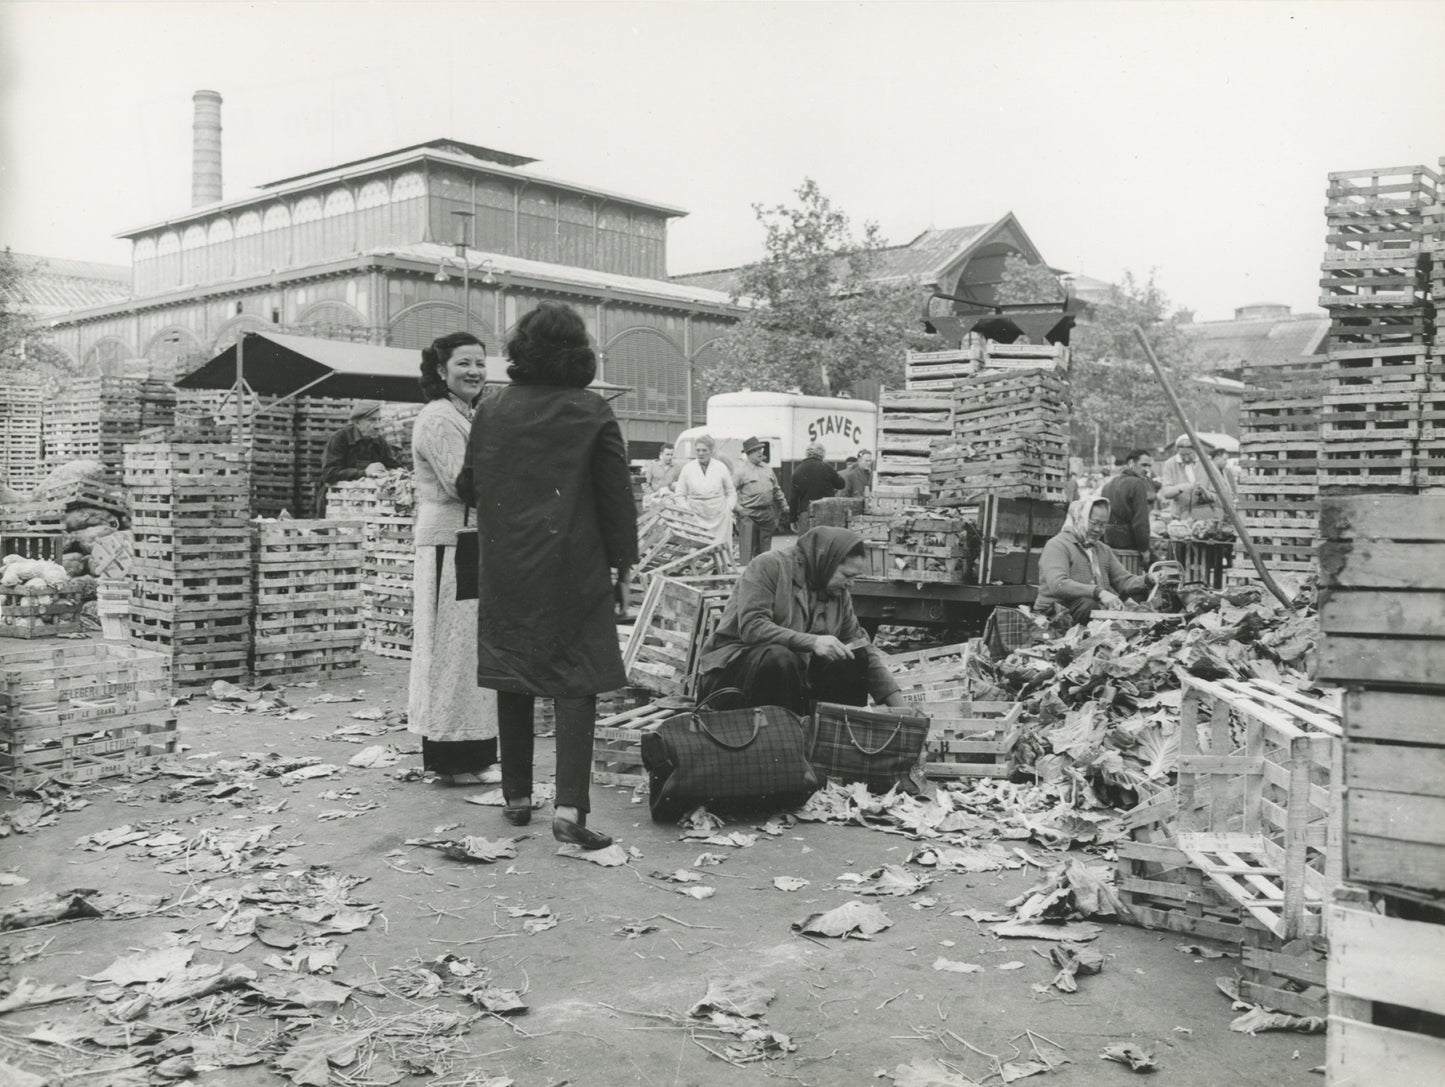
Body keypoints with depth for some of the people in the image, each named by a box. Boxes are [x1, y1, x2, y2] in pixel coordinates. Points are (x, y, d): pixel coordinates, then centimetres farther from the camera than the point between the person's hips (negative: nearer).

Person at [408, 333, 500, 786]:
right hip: (451, 544, -10)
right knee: (457, 649, -4)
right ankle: (456, 760, 4)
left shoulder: (469, 417, 20)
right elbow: (464, 484, -20)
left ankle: (472, 754, 20)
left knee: (471, 649, 12)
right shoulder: (438, 419, -11)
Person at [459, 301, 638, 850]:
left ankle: (516, 796, 21)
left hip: (506, 572, 3)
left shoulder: (491, 410, 2)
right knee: (576, 682, -1)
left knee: (513, 682, 12)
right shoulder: (592, 413, -7)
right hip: (575, 570, -3)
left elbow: (468, 484, 11)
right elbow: (617, 496, -5)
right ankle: (569, 806, -9)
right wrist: (623, 563, 5)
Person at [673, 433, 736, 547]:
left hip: (719, 518, 0)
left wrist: (729, 508, 0)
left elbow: (731, 493, 13)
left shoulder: (721, 467, 3)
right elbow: (680, 494, 11)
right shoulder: (687, 468, 4)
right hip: (696, 517, 0)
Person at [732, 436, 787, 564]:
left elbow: (776, 489, 23)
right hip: (748, 514, -6)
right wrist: (736, 506, -19)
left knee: (764, 548, 11)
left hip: (767, 514, 6)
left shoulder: (767, 469, 15)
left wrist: (783, 503, 19)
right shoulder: (740, 470, -6)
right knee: (747, 548, -8)